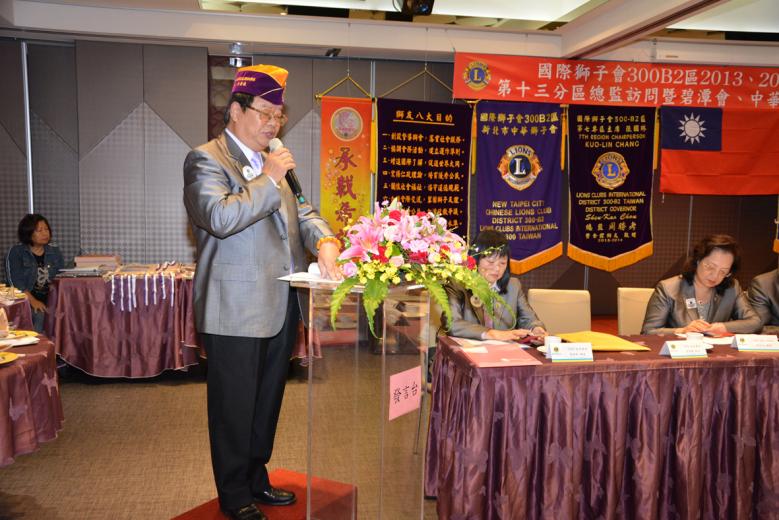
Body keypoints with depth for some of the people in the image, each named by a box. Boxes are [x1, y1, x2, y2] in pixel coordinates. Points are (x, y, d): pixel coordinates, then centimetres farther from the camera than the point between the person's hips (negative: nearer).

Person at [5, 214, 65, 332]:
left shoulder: (55, 252, 16)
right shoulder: (16, 252, 4)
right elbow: (14, 281, -7)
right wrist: (33, 301, -20)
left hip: (51, 300, 3)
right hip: (27, 302, -3)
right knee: (39, 315, -32)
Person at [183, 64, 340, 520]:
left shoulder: (273, 162, 15)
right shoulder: (206, 159, -9)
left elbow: (300, 210, 13)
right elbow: (220, 218, -24)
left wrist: (325, 240, -8)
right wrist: (269, 179, -17)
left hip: (281, 306, 8)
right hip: (237, 310, -8)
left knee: (267, 403, 19)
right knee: (234, 409, 6)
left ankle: (257, 480, 36)